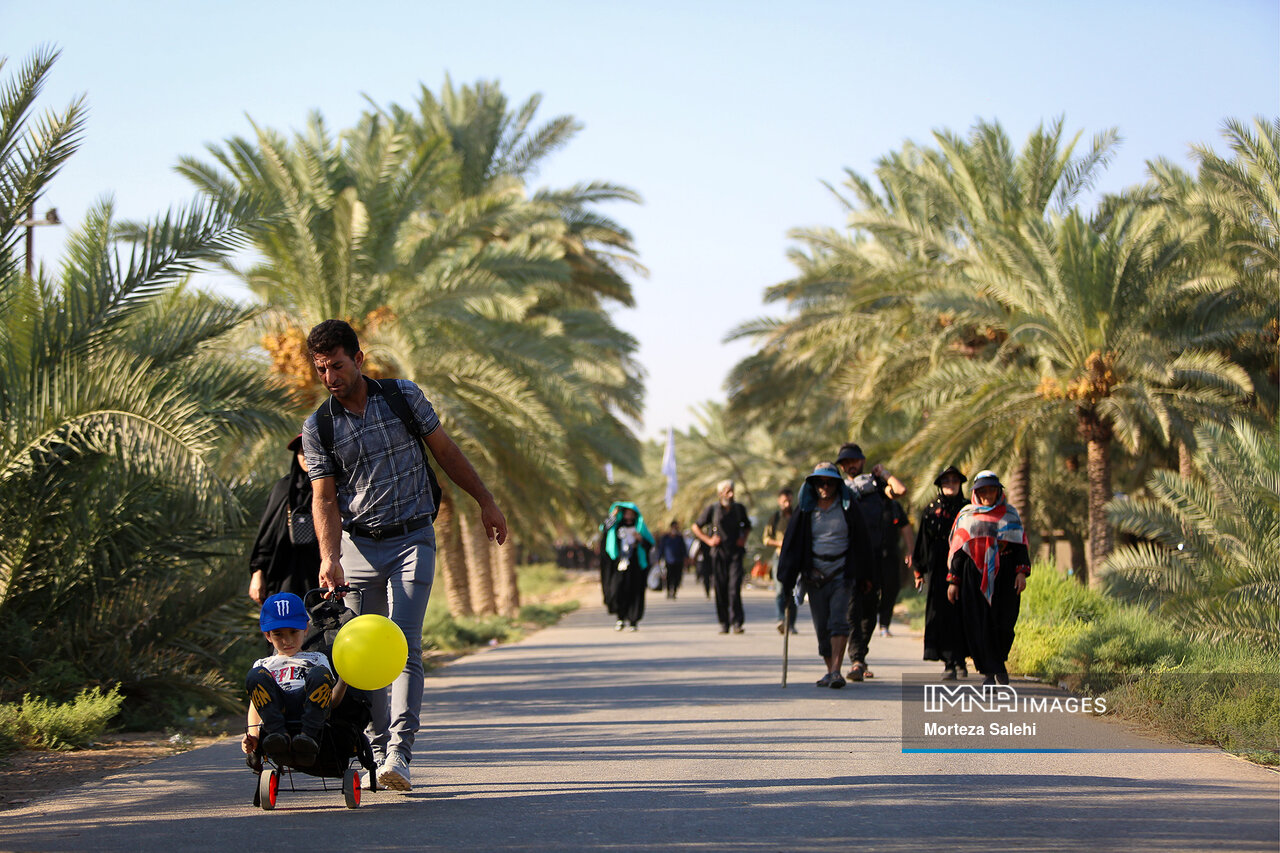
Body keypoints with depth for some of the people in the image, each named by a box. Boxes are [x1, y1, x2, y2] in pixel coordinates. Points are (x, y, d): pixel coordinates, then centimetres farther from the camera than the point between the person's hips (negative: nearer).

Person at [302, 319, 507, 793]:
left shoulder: (404, 397, -1)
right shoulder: (317, 428, 0)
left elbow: (445, 450, 10)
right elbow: (324, 499, -2)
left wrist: (485, 501, 12)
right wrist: (329, 558, -16)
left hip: (412, 540, -2)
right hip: (358, 545, 2)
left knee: (404, 647, -14)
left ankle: (399, 753, -21)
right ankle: (377, 749, 12)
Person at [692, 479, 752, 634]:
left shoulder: (739, 508, 8)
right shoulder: (712, 509, 0)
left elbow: (747, 526, 27)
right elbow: (696, 527, 9)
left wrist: (743, 539, 9)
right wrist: (708, 540, -2)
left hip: (735, 553, 1)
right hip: (718, 553, -1)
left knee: (735, 587, -12)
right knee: (720, 590, 0)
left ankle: (737, 623, -14)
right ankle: (724, 624, 9)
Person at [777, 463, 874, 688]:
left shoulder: (847, 507, 3)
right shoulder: (806, 510, 5)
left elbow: (861, 541, 8)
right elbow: (792, 542, 5)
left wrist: (864, 575, 9)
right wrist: (788, 578, 0)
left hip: (842, 574, -2)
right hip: (814, 575, 2)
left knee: (838, 621, -16)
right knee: (822, 627, 4)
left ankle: (836, 671, -22)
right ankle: (829, 670, 18)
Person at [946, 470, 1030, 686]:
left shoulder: (1010, 515, 12)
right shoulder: (965, 516, 12)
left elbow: (1020, 545, 9)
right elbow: (957, 550, 11)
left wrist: (1021, 572, -5)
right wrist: (953, 581, 5)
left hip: (1003, 575, 0)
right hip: (975, 576, 0)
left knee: (1003, 625, -7)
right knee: (979, 625, -7)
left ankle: (999, 662, 17)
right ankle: (990, 672, -2)